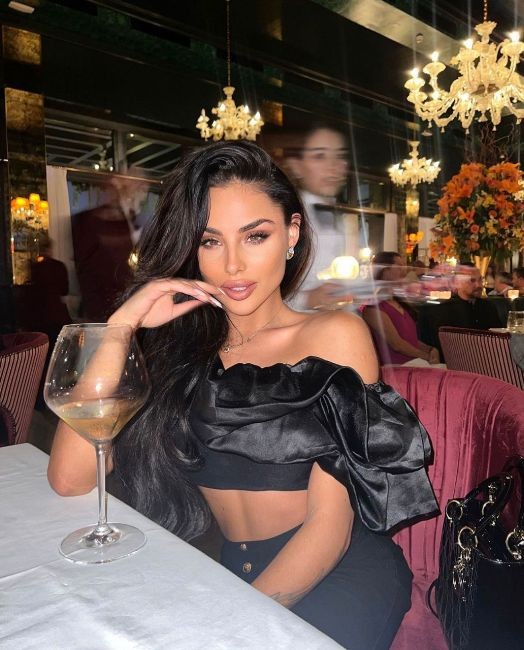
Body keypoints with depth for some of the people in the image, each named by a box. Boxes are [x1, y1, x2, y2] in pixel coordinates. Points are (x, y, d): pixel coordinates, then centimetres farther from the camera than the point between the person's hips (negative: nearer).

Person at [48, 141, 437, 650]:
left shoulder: (335, 336, -5)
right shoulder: (177, 347, 4)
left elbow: (330, 525, -10)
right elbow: (70, 478, -9)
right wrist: (123, 323, -12)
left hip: (342, 576, -3)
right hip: (232, 575, 4)